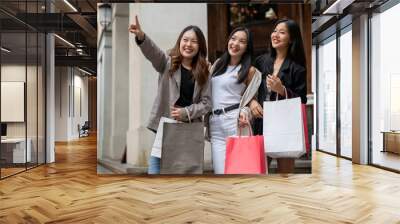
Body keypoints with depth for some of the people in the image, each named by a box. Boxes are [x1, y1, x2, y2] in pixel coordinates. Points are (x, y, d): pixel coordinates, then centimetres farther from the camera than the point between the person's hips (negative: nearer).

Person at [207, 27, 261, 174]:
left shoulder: (249, 70, 3)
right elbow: (208, 92, 25)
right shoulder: (218, 64, 16)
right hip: (215, 123, 4)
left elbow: (251, 99, 6)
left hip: (235, 122, -4)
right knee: (220, 170, 1)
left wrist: (244, 112, -12)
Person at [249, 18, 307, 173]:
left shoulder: (297, 68, -2)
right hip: (262, 123, 3)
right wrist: (251, 101, -6)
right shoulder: (261, 61, 8)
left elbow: (302, 101, -4)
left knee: (285, 168, 3)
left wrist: (282, 90, -18)